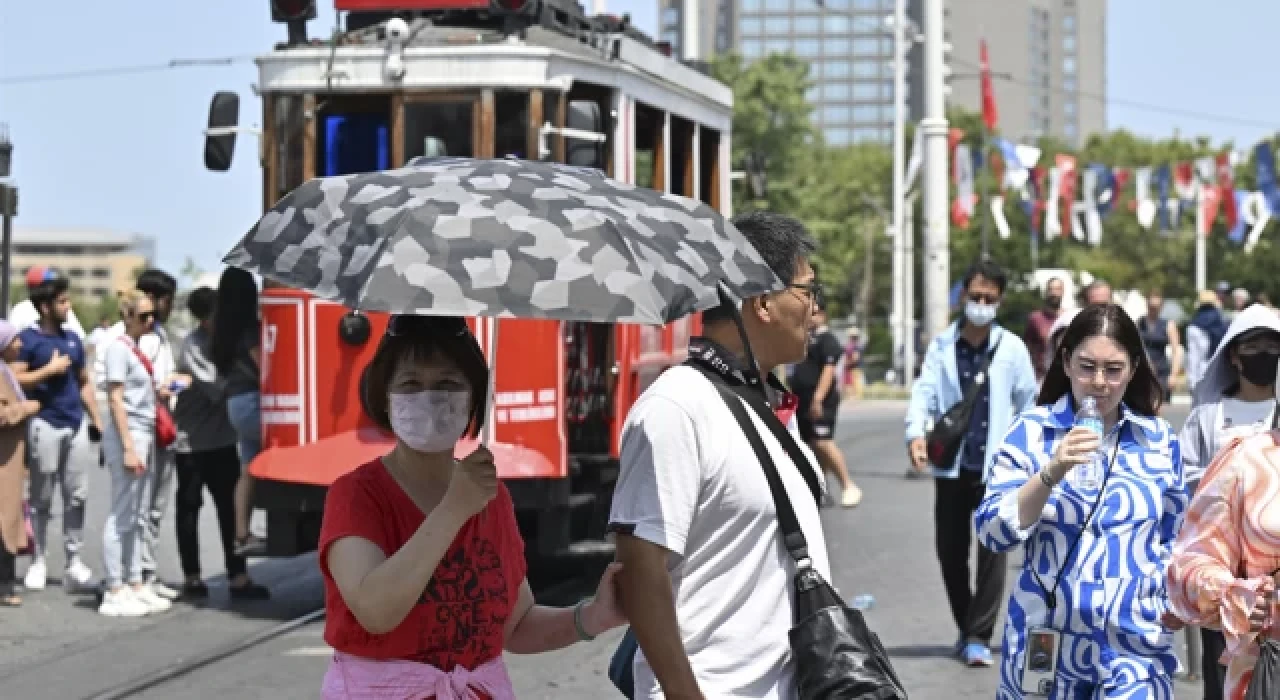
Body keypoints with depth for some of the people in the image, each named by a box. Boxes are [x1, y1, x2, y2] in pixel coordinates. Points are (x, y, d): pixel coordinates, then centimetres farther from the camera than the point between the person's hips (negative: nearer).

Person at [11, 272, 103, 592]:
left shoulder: (73, 339, 14)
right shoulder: (28, 338, -4)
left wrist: (97, 420, 15)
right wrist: (50, 369, -13)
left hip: (77, 424, 5)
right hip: (45, 425, -5)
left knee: (76, 495, 4)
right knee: (42, 497, 2)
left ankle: (74, 559, 10)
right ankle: (38, 560, 9)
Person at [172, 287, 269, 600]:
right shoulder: (194, 346, -16)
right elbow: (216, 389, -23)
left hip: (222, 439, 6)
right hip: (192, 442, -6)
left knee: (230, 507, 2)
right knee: (189, 507, 4)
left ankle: (238, 577, 2)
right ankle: (192, 577, 10)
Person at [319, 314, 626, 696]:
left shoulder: (492, 495, 3)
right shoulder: (355, 493, -11)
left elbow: (514, 625, 9)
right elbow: (375, 611, -26)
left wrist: (592, 617, -8)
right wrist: (455, 508, -24)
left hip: (483, 690, 4)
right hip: (381, 689, -4)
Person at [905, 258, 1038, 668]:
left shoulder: (1012, 348, -1)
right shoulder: (942, 346, 2)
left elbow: (1028, 404, 5)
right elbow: (924, 392, -6)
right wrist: (916, 433, -24)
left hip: (996, 465, -2)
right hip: (951, 465, 2)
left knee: (993, 548, -7)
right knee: (950, 549, 9)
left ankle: (979, 637, -3)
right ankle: (965, 630, 25)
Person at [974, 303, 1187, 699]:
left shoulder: (1159, 439, 6)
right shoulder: (1031, 431, -2)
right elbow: (993, 532, -10)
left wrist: (1175, 597, 0)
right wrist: (1051, 472, -21)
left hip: (1135, 645, 1)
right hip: (1048, 641, -1)